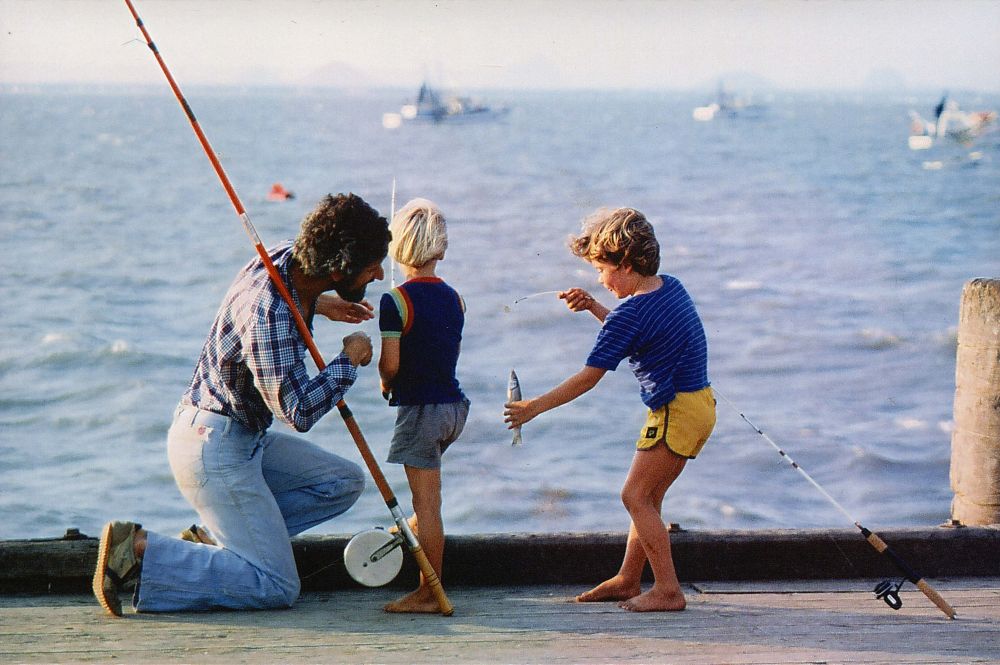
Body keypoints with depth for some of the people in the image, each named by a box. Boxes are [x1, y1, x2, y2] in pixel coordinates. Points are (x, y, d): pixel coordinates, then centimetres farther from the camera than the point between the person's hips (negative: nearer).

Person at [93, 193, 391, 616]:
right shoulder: (268, 314, -29)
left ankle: (217, 540, 8)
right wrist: (348, 360, -15)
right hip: (213, 444, -10)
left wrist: (319, 304, 14)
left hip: (246, 437, 10)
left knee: (343, 482, 11)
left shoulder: (286, 258, -1)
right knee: (276, 587, -9)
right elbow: (298, 410, -28)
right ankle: (139, 550, -9)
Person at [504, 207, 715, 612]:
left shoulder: (630, 314, -20)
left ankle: (668, 590, -4)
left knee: (636, 496, -5)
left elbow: (588, 378, -18)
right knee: (646, 496, 15)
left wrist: (534, 407, -11)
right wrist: (593, 308, 13)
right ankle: (627, 580, 24)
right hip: (697, 403, 10)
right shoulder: (671, 287, 7)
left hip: (676, 411, -10)